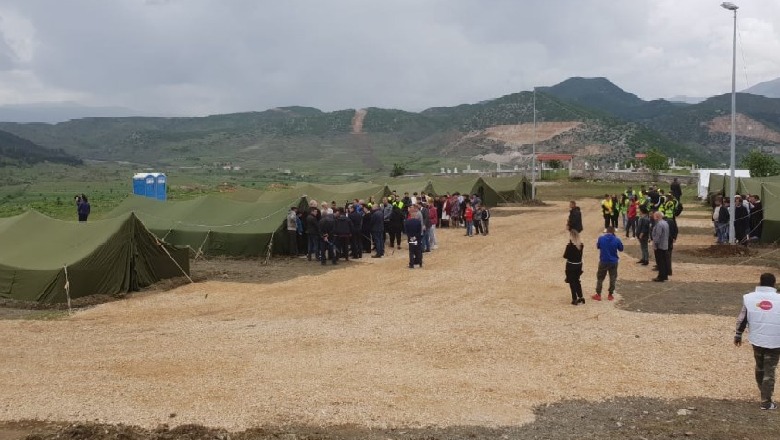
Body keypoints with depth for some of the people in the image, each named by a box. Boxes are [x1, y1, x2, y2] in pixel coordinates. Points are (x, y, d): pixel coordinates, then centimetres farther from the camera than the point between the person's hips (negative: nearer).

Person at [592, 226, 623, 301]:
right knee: (612, 279, 14)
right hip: (613, 262, 0)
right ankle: (610, 295, 18)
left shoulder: (601, 239, -11)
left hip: (603, 262, 0)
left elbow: (598, 247, 7)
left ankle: (598, 295, 14)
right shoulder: (616, 240, -13)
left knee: (600, 278, 13)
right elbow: (621, 249, 3)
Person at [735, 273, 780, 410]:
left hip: (756, 340, 3)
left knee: (759, 367, 24)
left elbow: (742, 319, 0)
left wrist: (738, 335, 13)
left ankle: (762, 391, 43)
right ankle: (766, 402, 7)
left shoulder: (749, 298, -7)